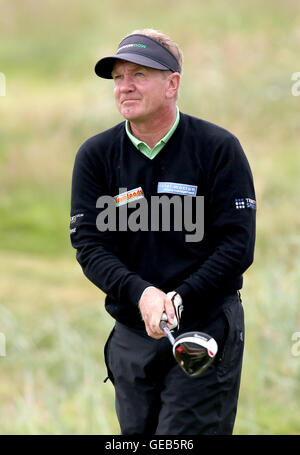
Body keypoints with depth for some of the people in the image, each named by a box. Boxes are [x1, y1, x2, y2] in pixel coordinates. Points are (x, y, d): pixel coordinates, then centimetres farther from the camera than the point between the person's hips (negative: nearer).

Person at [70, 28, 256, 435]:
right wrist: (141, 295, -21)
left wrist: (177, 301, -18)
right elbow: (89, 245, -4)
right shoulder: (96, 155, 3)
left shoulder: (218, 149, -5)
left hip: (206, 328, -4)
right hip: (131, 336, 4)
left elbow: (237, 246, -8)